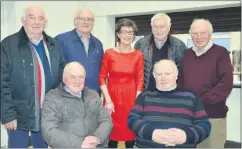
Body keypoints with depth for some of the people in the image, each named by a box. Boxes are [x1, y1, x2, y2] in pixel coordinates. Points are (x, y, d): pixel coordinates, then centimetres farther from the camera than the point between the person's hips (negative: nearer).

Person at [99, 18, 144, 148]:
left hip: (131, 97, 1)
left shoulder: (138, 55, 0)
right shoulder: (109, 53, -3)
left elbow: (140, 80, 0)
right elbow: (102, 77, -2)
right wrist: (108, 100, -9)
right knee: (112, 133, 6)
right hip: (112, 96, 0)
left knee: (130, 132, 10)